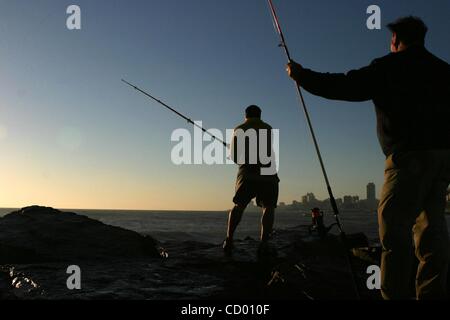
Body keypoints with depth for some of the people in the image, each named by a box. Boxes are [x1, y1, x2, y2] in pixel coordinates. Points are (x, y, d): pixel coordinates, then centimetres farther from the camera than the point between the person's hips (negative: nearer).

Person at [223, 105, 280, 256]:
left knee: (239, 205, 9)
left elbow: (233, 156, 12)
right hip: (267, 172, -1)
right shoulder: (268, 128, 16)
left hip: (247, 172, 1)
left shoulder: (239, 129, 13)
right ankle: (263, 244, -12)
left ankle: (229, 239, -6)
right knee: (269, 207, 3)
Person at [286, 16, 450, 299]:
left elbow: (344, 87, -4)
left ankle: (396, 293, -10)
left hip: (411, 155, -7)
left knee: (394, 224, -7)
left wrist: (300, 74, 6)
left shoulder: (391, 66, 0)